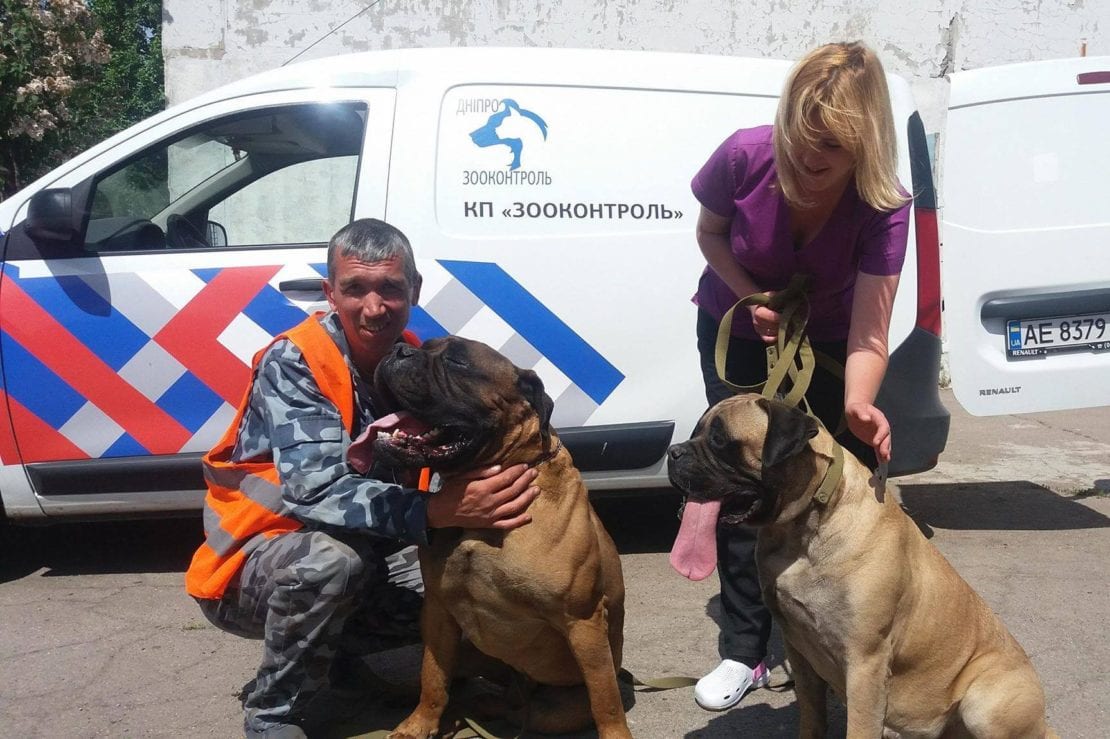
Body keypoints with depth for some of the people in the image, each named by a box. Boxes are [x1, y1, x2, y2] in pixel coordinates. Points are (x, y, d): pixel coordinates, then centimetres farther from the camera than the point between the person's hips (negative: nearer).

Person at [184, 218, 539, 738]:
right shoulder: (293, 362, -23)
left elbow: (460, 458, -10)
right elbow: (315, 490, -36)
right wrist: (438, 511, -47)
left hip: (366, 563, 6)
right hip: (253, 568, -6)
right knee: (332, 556, -36)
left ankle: (329, 652, 13)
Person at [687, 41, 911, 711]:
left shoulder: (884, 206, -29)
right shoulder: (746, 156, -29)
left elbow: (869, 336, -33)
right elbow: (710, 233, -8)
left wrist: (858, 406, -52)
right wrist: (751, 299, -24)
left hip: (826, 343, 0)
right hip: (738, 329, 0)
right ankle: (745, 648, 9)